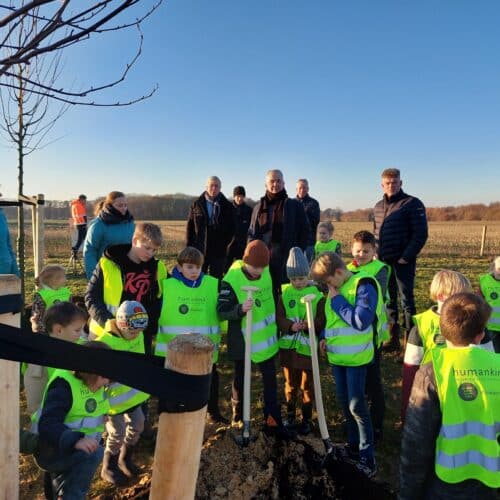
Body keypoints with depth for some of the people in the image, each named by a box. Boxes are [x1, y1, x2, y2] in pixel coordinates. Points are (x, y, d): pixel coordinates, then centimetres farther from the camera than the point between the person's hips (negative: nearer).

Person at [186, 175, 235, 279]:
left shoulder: (227, 206, 3)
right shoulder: (196, 205, 5)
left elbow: (231, 228, 5)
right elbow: (190, 227, 6)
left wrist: (224, 243, -5)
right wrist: (189, 248, 0)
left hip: (218, 252, -1)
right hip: (199, 251, 1)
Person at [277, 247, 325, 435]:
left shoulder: (317, 295, -9)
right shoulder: (285, 294, -2)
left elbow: (322, 321, -10)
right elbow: (279, 318, -6)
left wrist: (310, 325, -29)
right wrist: (290, 325, -24)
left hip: (308, 347, -2)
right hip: (288, 347, 2)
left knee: (307, 385, 12)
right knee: (290, 383, 18)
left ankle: (307, 418, 30)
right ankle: (290, 415, 37)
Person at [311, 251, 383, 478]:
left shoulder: (364, 285, -18)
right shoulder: (336, 289, 7)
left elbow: (361, 321, -27)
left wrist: (337, 300, -20)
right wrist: (326, 337, 3)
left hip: (356, 357, -8)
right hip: (337, 355, 8)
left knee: (356, 405, -2)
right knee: (344, 402, 16)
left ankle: (367, 457, 15)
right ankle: (353, 446, 34)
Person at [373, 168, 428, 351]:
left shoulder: (413, 204, -6)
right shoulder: (378, 207, 13)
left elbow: (420, 234, -11)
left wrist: (405, 258, -16)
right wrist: (376, 255, 6)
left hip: (403, 262, -6)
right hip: (384, 261, 6)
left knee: (406, 300, -1)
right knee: (388, 300, 11)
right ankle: (393, 339, 22)